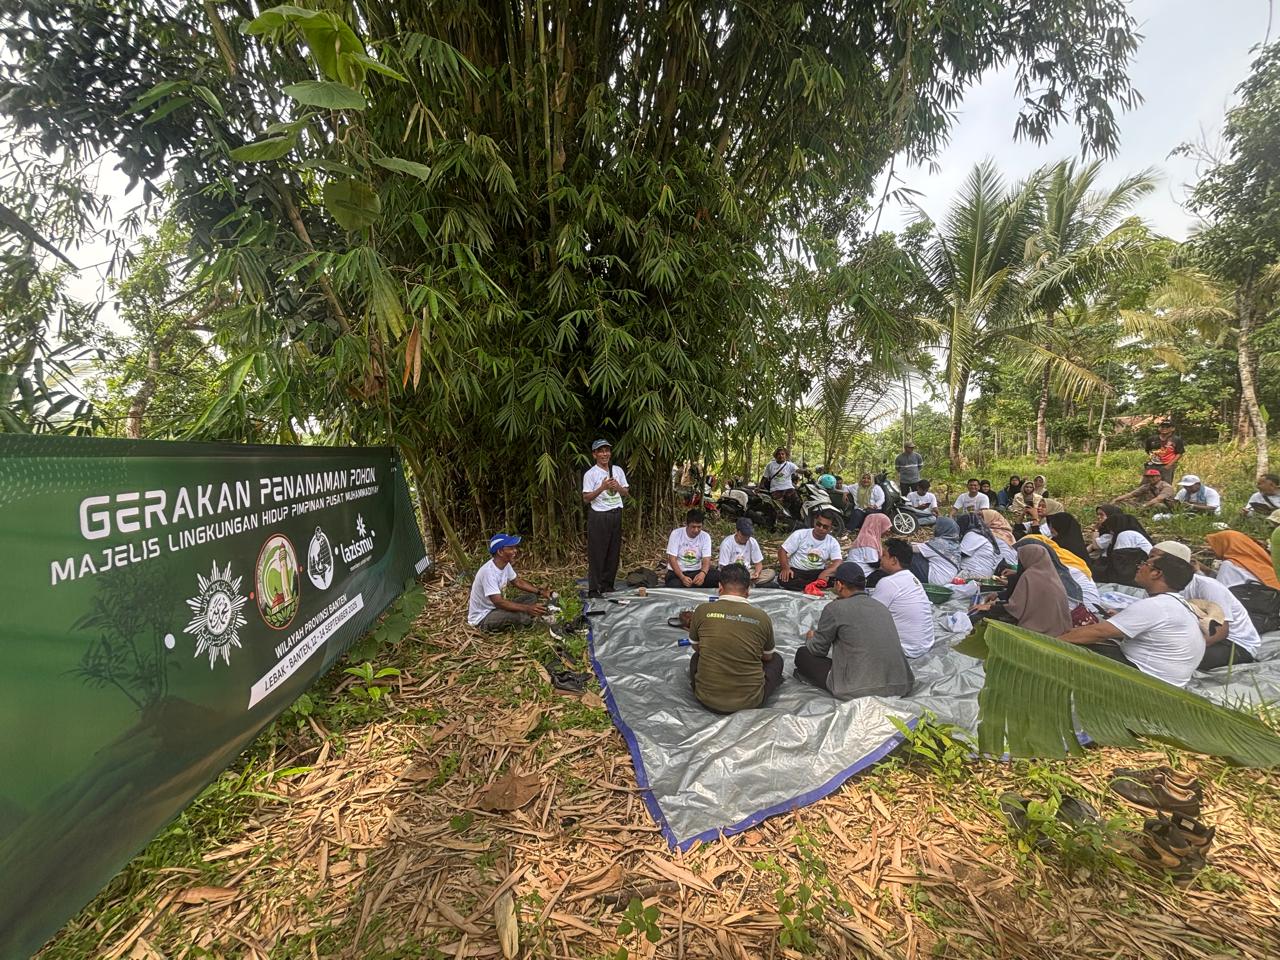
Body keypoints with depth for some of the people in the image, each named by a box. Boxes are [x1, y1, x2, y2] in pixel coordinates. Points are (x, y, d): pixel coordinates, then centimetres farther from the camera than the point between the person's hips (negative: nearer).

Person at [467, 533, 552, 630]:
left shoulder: (506, 564, -5)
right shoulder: (488, 571, -31)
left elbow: (518, 582, 10)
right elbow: (499, 602, -35)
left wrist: (539, 592, -3)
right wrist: (527, 608, -39)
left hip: (495, 607, 9)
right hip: (482, 618, -9)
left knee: (532, 597, 0)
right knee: (517, 615, -32)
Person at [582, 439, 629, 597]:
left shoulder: (618, 470, 8)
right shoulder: (590, 474, -7)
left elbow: (626, 493, 13)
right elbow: (586, 499, -10)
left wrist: (617, 487, -7)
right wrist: (602, 487, -20)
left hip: (616, 515, 5)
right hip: (598, 517, -5)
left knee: (614, 552, 10)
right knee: (597, 554, -2)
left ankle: (607, 585, 23)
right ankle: (593, 589, 6)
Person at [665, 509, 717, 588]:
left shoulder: (705, 536, -4)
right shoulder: (676, 534, -10)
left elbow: (706, 560, -10)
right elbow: (672, 559, -14)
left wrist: (703, 573, -35)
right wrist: (682, 577, -30)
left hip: (696, 572, 3)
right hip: (677, 572, -3)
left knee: (717, 576, -25)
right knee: (674, 585, -37)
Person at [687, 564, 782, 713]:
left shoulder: (702, 610, -8)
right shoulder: (762, 617, -9)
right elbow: (767, 657, 10)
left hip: (707, 699, 1)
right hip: (750, 701, -1)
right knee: (776, 659, 25)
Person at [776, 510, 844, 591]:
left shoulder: (833, 543, 0)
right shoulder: (800, 534, -4)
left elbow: (838, 562, -13)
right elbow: (782, 550, -4)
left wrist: (825, 573, -34)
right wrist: (785, 568, -23)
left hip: (817, 573, 2)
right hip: (796, 570, -2)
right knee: (784, 580, -35)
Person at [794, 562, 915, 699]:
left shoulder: (835, 608, -8)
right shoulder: (882, 607, 9)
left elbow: (818, 649, 3)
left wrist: (810, 638, 26)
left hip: (859, 692, -6)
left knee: (802, 654, 9)